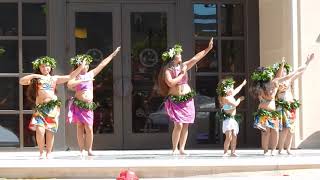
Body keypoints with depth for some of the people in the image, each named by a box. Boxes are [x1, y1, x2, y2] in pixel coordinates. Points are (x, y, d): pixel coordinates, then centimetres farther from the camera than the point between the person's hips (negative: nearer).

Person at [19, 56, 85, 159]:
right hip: (40, 107, -1)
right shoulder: (35, 79, 15)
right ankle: (41, 152, -1)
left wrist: (81, 67, 11)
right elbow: (21, 81, 4)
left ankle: (49, 153, 11)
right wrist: (33, 76, -5)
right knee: (40, 130, -15)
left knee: (50, 131, 0)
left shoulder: (54, 78, 17)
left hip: (53, 106, 1)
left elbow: (70, 77, 17)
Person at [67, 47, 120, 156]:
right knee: (80, 127, -1)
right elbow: (69, 84, -21)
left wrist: (114, 54, 23)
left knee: (89, 128, -2)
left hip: (88, 105, 4)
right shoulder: (76, 77, 0)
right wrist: (83, 80, -22)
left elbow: (102, 64, 19)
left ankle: (89, 150, 5)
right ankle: (81, 150, 2)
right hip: (78, 105, -4)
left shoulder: (90, 74, 14)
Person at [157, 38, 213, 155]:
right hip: (175, 100, -5)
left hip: (187, 99, 5)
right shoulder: (167, 70, -7)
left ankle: (182, 149, 8)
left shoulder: (183, 66, 8)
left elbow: (196, 58, 9)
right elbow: (170, 83, -21)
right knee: (179, 125, -14)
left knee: (185, 125, 2)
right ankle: (174, 149, -3)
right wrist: (182, 74, -13)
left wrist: (208, 48, 7)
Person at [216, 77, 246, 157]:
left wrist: (242, 84, 45)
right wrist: (239, 99, -1)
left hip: (234, 119, 8)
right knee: (229, 137, -13)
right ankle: (225, 152, -8)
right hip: (228, 119, -8)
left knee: (234, 136, 2)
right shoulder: (225, 98, -14)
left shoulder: (231, 96, 13)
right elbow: (235, 104, -21)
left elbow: (236, 90, 32)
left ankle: (233, 152, 6)